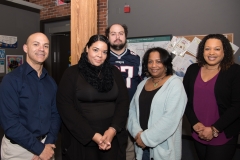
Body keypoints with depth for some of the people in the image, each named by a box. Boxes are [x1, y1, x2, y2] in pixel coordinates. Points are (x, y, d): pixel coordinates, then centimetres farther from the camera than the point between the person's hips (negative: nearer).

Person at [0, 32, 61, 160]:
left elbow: (55, 114, 4)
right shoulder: (11, 80, -13)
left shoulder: (51, 82, 5)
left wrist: (48, 144, -9)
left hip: (46, 147, 5)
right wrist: (39, 148, -17)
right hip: (18, 149, -4)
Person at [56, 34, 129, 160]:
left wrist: (113, 130, -13)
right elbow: (65, 107, -10)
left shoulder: (114, 72, 5)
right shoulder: (72, 73, -4)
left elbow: (123, 102, 1)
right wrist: (93, 135, -14)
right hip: (81, 140, -2)